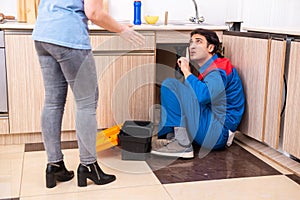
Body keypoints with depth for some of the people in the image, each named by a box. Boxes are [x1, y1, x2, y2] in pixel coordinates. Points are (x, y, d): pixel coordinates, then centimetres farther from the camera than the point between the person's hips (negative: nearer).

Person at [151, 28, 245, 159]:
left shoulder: (219, 70, -12)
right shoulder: (207, 69, 17)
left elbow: (203, 95, -31)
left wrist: (187, 72, -16)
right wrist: (186, 71, 10)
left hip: (217, 133, -10)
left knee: (169, 84, -16)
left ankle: (183, 144, -18)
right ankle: (170, 137, 4)